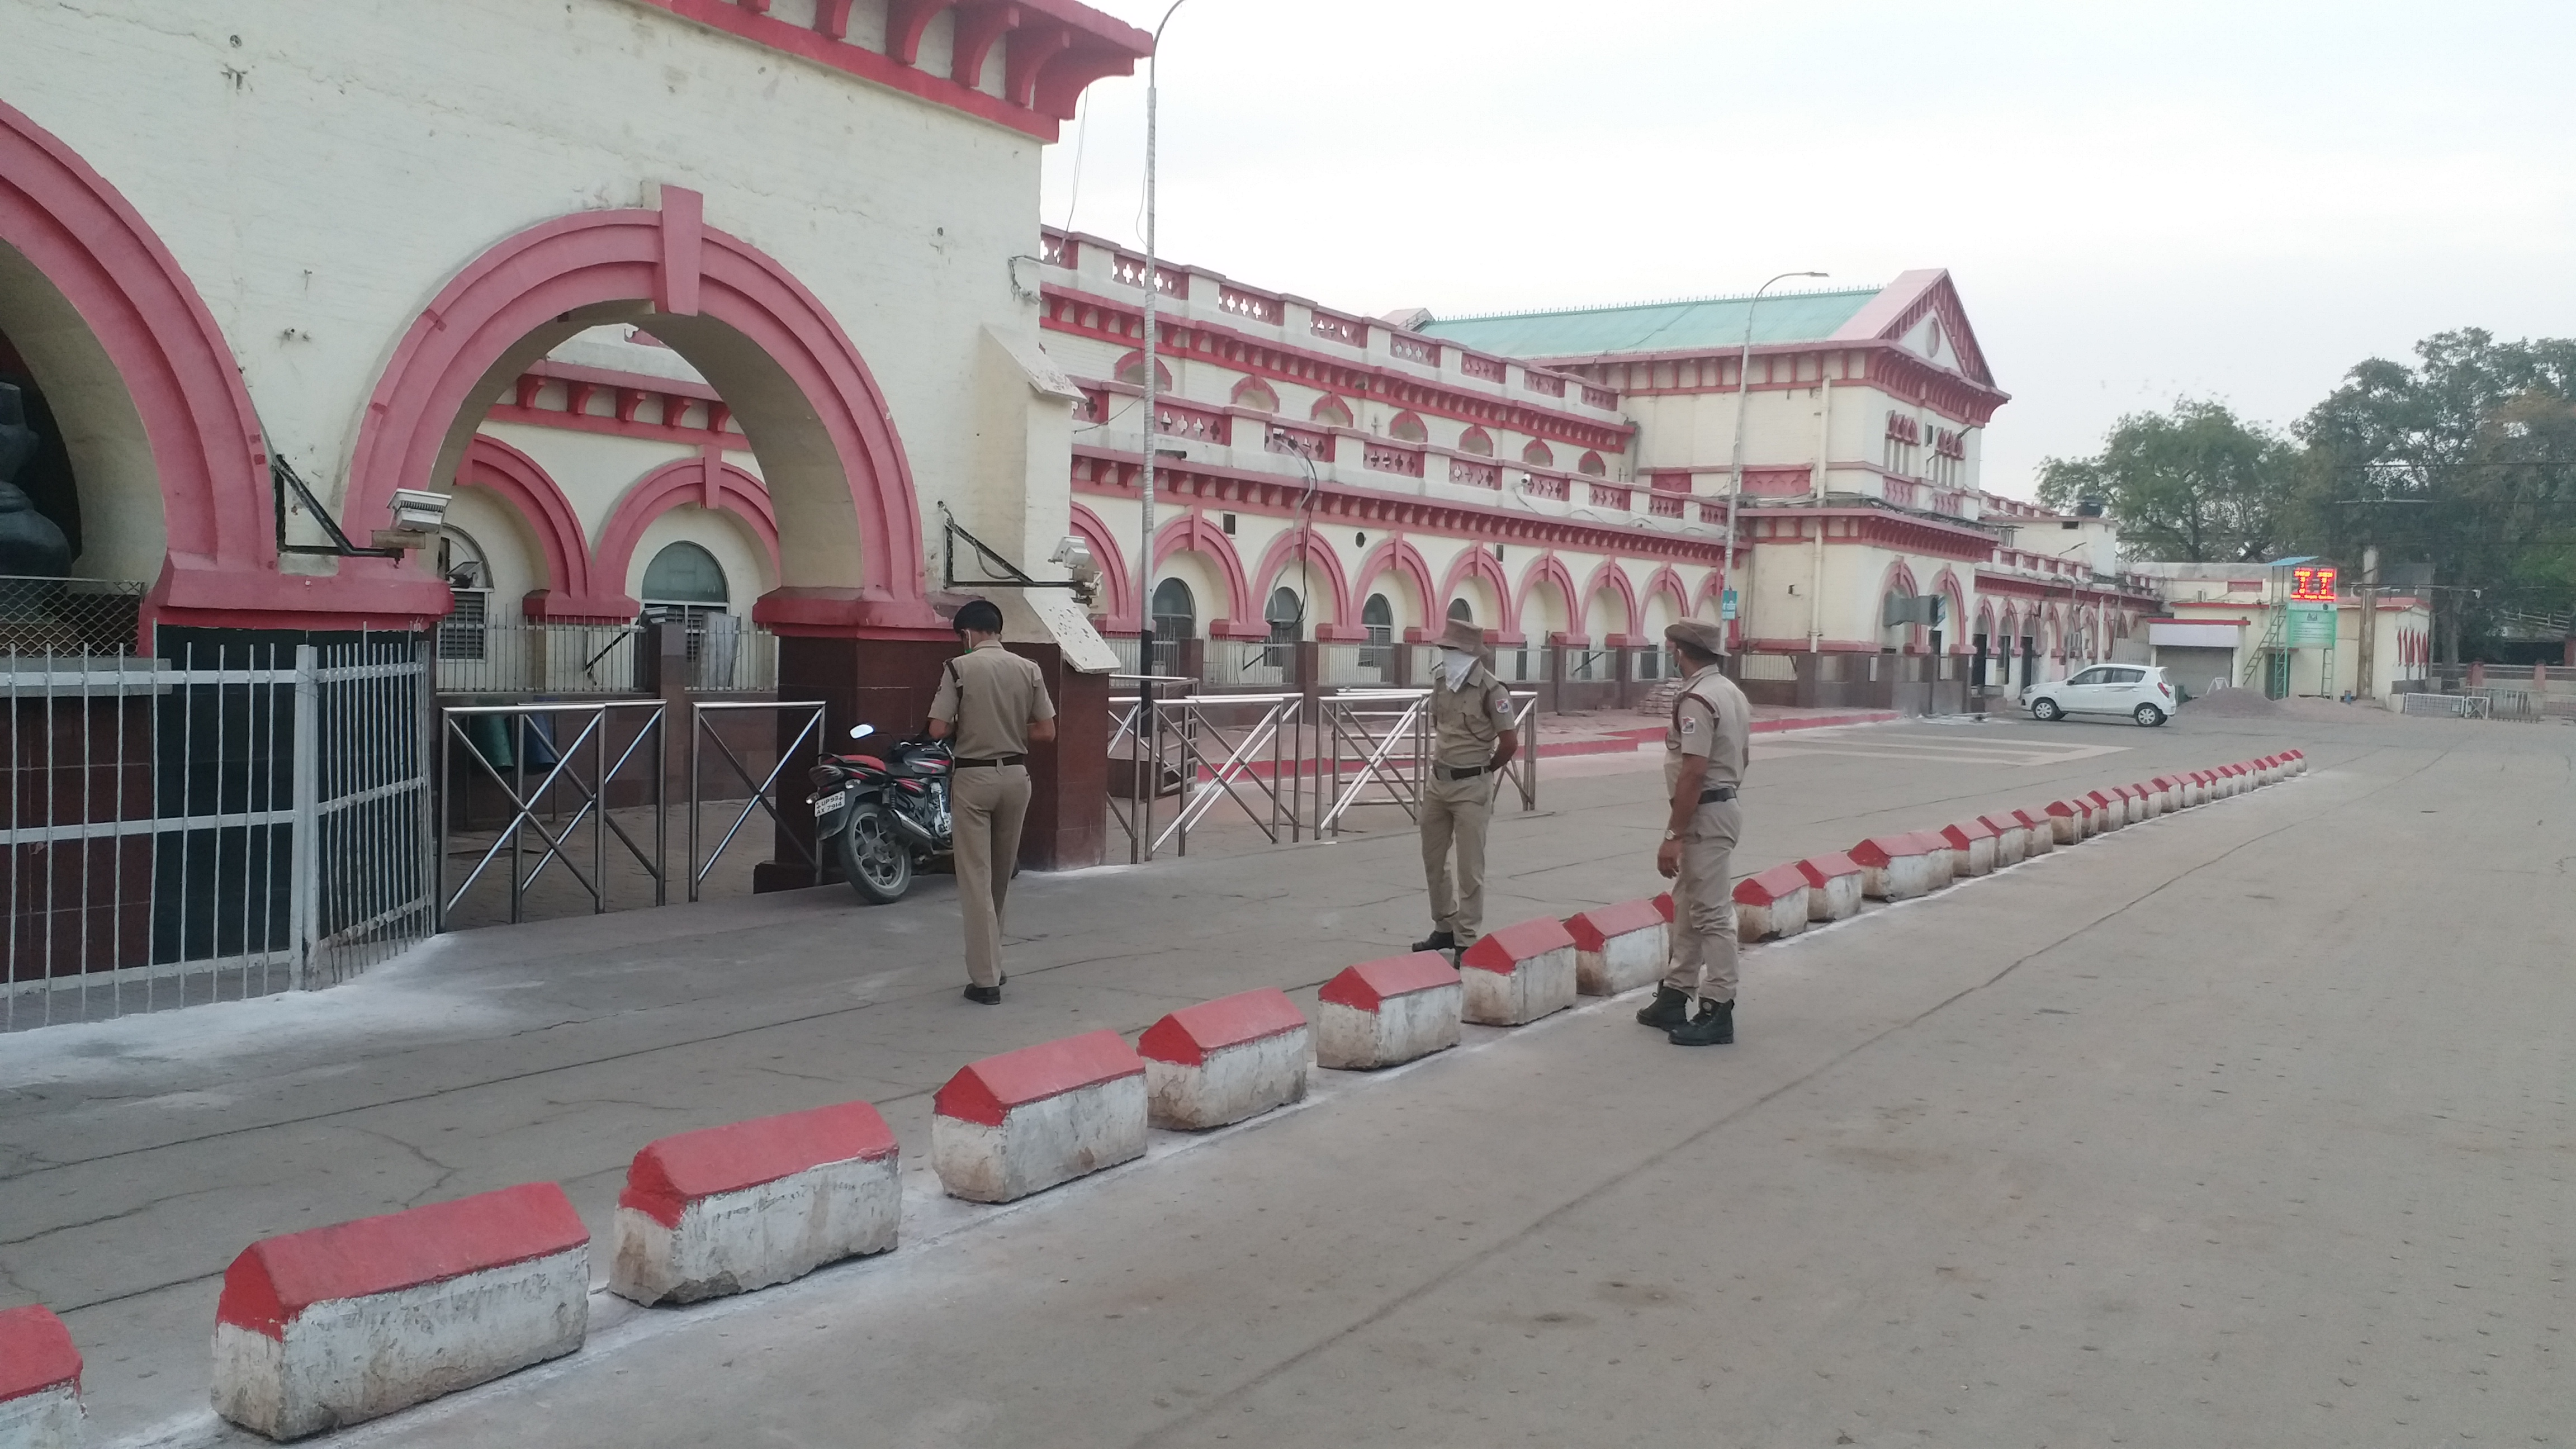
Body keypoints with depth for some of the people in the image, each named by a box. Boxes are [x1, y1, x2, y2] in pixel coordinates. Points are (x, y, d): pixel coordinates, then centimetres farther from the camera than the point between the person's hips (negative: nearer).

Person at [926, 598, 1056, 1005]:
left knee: (976, 879, -1)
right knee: (1001, 875, 17)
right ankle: (991, 966, 27)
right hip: (1015, 776, 4)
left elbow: (938, 730, -11)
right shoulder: (1029, 670, 2)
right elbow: (1046, 731, 2)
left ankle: (985, 980, -4)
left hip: (974, 778, -4)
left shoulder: (959, 668, -8)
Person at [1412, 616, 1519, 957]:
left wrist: (1483, 771, 0)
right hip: (1437, 781, 7)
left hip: (1471, 787, -7)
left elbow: (1510, 742, -13)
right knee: (1433, 861, 16)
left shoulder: (1490, 690, -17)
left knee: (1470, 868, 0)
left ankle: (1466, 942, 8)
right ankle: (1444, 928, 31)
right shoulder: (1440, 679, 3)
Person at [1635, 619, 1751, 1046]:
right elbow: (1737, 758, 19)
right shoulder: (1731, 692, 12)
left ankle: (1717, 1011, 0)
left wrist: (1673, 835, -22)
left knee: (1711, 914, -5)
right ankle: (1675, 996, 25)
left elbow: (1693, 773, -24)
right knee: (1688, 908, 17)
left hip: (1704, 814, -10)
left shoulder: (1697, 700, -19)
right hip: (1724, 803, 11)